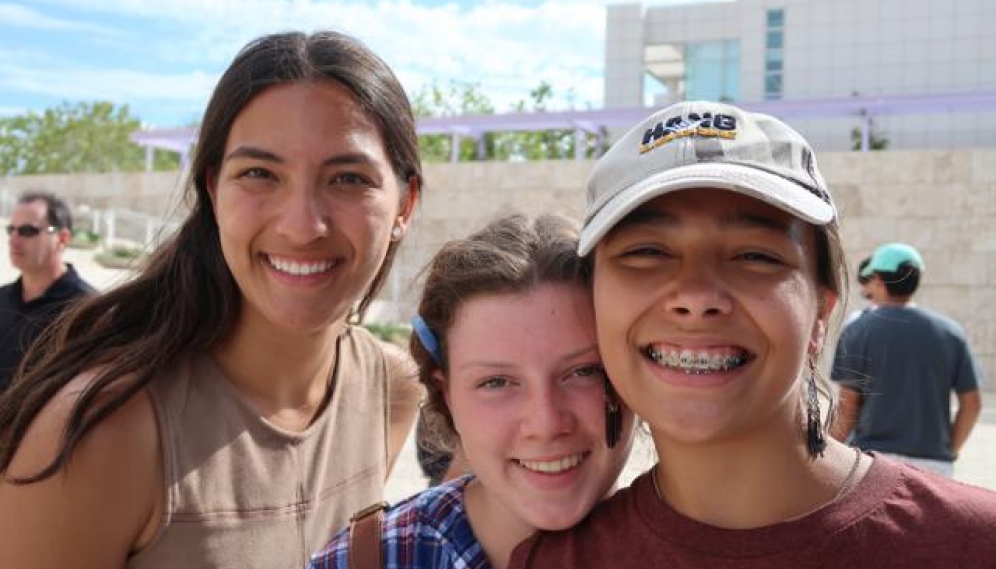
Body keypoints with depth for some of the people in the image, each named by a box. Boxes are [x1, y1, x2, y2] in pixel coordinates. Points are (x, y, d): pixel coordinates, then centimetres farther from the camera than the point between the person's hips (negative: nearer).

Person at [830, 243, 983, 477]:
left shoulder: (858, 332, -4)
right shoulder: (950, 331, 5)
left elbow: (848, 407, -5)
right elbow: (972, 404, 5)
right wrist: (949, 451, 15)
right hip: (934, 462, 3)